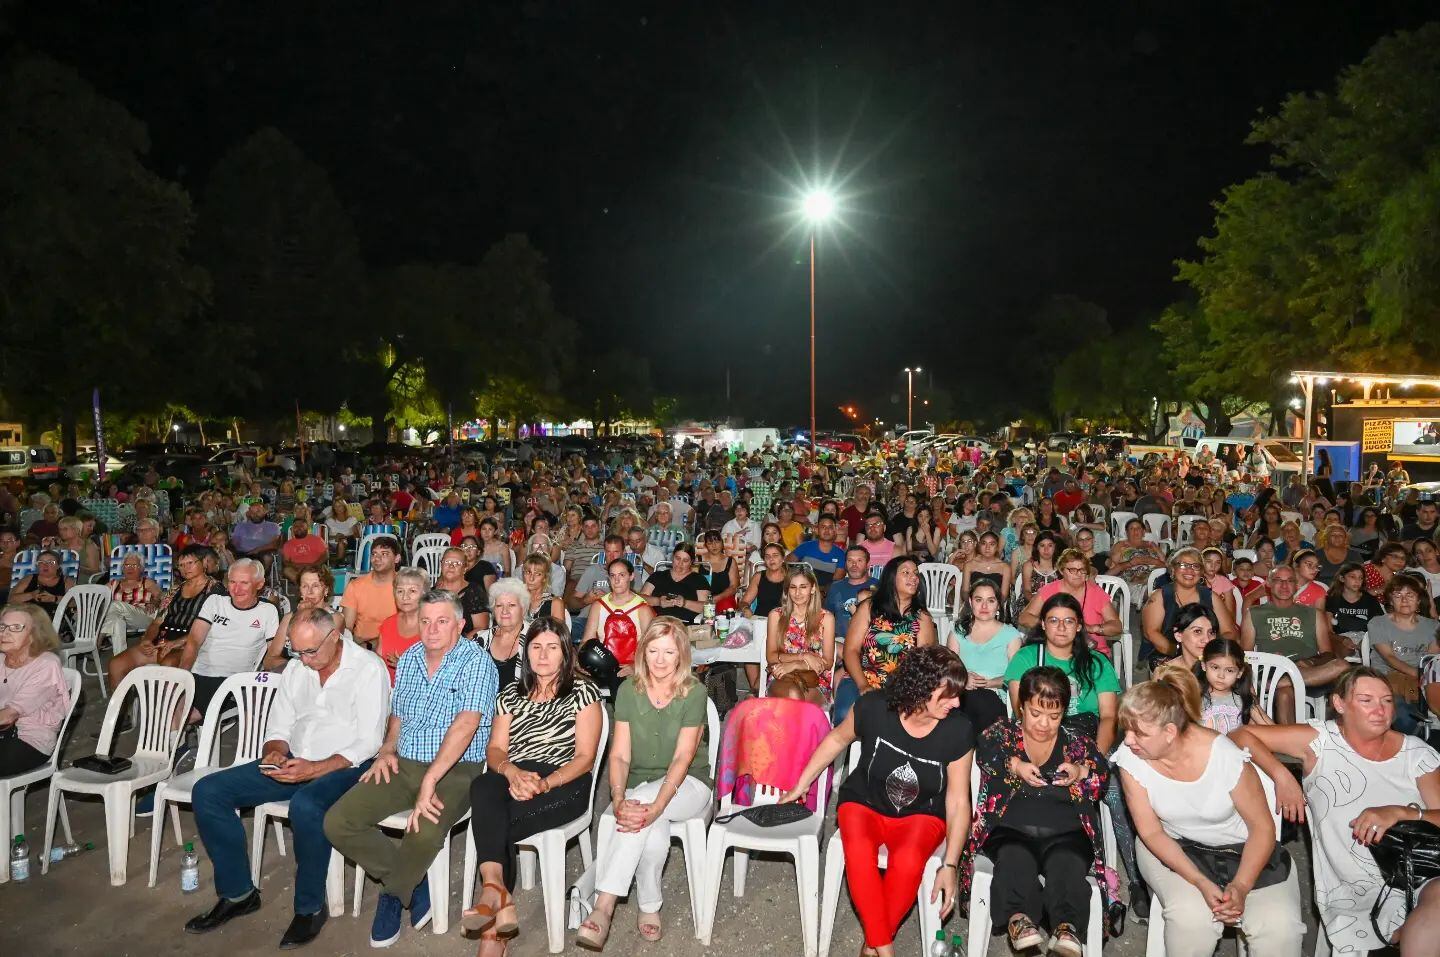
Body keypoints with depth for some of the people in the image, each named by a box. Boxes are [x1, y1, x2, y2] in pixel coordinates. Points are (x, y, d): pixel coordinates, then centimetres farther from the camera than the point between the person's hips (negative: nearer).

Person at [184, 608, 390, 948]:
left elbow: (368, 744, -15)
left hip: (345, 767, -7)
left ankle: (310, 907, -14)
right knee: (208, 792, -5)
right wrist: (275, 752, -7)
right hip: (293, 763, 7)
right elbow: (278, 730, 17)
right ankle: (237, 893, 6)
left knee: (305, 805, -38)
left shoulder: (368, 669, -10)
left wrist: (314, 769, -25)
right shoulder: (295, 669, 11)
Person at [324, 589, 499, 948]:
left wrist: (430, 780, -29)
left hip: (455, 770, -6)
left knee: (425, 832, -34)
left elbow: (467, 722, -24)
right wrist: (387, 749, 5)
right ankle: (411, 882, 5)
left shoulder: (476, 661, -12)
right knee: (337, 823, -11)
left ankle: (393, 893, 1)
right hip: (403, 764, 7)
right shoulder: (409, 659, 12)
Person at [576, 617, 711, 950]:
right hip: (639, 786, 2)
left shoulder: (694, 693, -10)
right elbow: (620, 755, -7)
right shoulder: (629, 690, -2)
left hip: (687, 784, -2)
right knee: (655, 831, -33)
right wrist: (618, 800, -28)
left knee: (644, 803, -35)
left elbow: (683, 757, -18)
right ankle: (649, 907, -12)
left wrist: (656, 805, -33)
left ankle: (604, 906, -31)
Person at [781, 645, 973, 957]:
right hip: (864, 804, 0)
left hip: (921, 814, 0)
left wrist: (950, 865, -16)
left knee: (908, 861, -32)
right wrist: (801, 786, 10)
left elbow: (958, 803, -10)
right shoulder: (873, 707, -20)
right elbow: (837, 739, 2)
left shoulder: (959, 730, -18)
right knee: (859, 852, -33)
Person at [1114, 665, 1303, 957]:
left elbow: (1262, 828, -12)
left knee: (1279, 927, -26)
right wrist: (1202, 883, -23)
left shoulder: (1226, 757, -25)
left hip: (1240, 848, -1)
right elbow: (1151, 832, -10)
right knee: (1191, 916, -28)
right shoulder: (1130, 758, -19)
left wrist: (1240, 886, -24)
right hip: (1171, 847, 1)